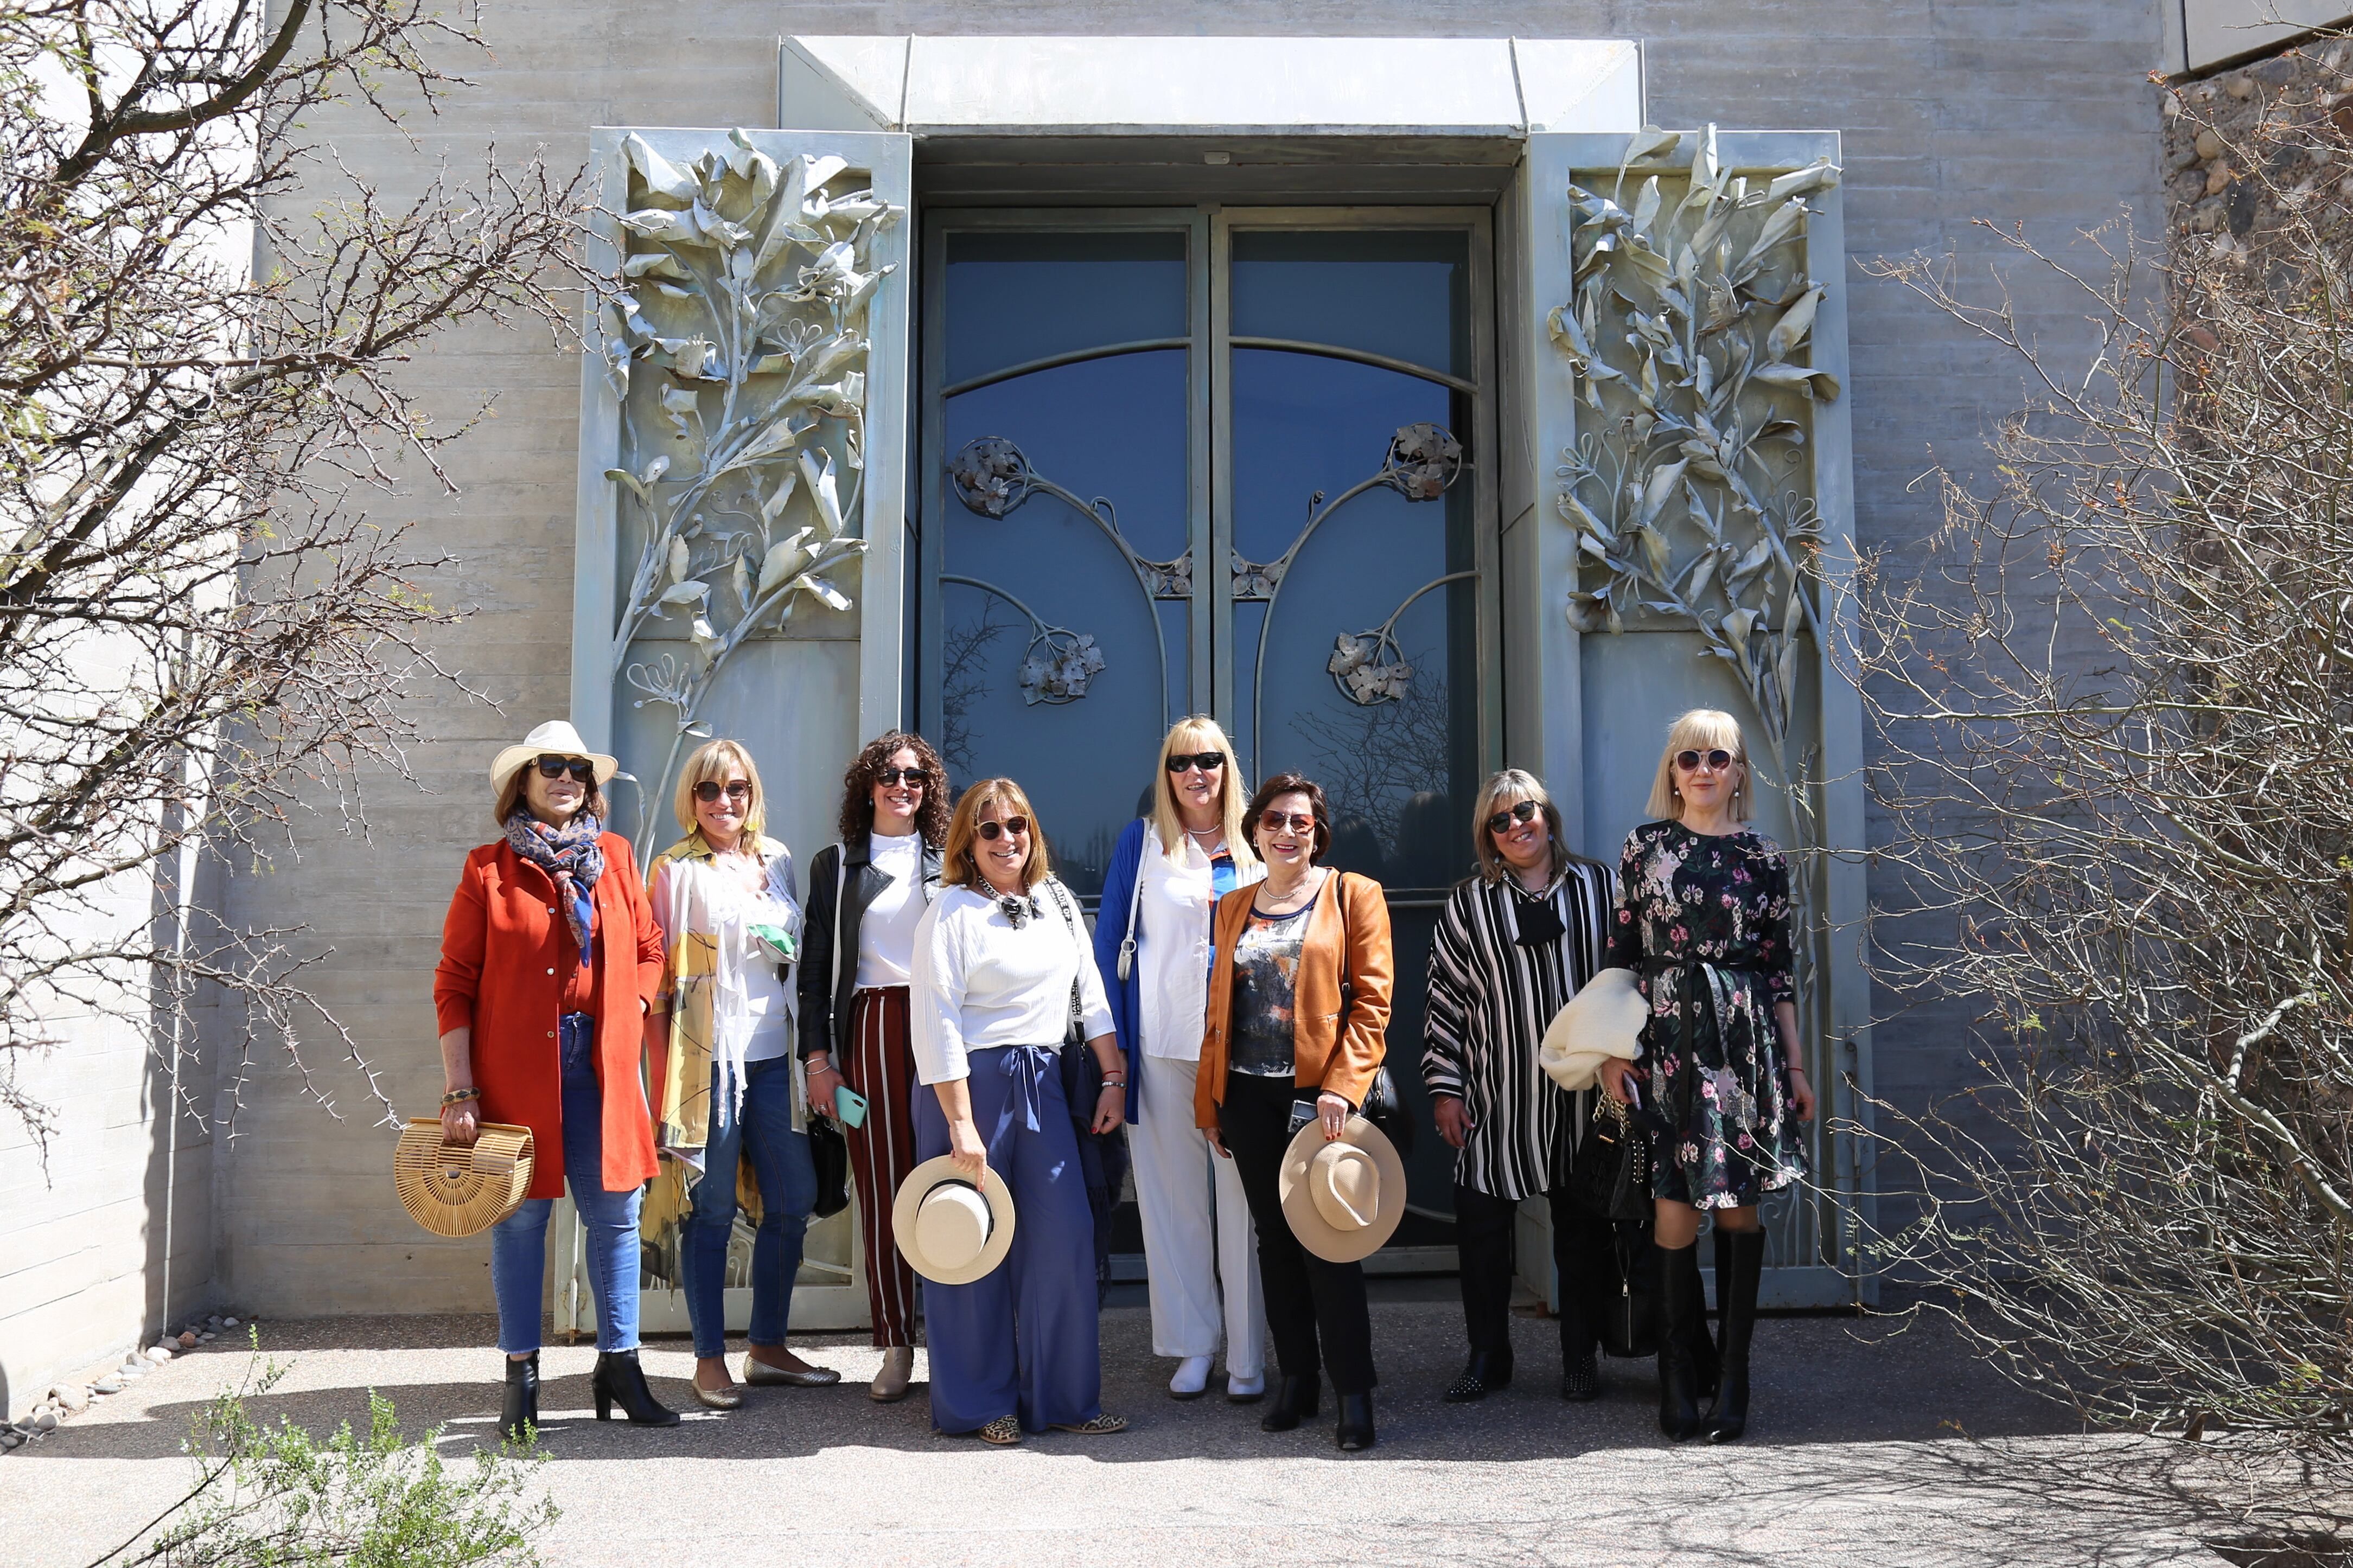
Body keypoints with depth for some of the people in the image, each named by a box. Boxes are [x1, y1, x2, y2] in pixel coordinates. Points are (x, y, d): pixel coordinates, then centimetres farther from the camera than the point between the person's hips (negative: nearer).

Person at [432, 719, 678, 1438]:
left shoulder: (614, 856, 10)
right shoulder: (488, 868, 1)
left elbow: (649, 948, 16)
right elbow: (454, 982, -1)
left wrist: (636, 1011, -3)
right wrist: (459, 1090, -7)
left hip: (603, 1063, 3)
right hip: (515, 1065, -3)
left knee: (615, 1214, 5)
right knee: (521, 1217, 4)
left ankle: (619, 1365, 17)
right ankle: (521, 1375, 16)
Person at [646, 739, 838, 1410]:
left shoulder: (776, 859, 13)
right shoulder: (676, 870, -2)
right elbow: (657, 970, -3)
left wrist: (786, 948, 5)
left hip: (772, 1050, 6)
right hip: (710, 1052, -5)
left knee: (793, 1199, 8)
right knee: (713, 1209, 0)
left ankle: (768, 1346, 23)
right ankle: (710, 1359, 13)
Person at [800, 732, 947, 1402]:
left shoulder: (949, 862, 13)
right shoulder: (837, 865, 13)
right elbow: (817, 967, 10)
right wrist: (817, 1055, 2)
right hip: (872, 1028, 0)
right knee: (881, 1186, -1)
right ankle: (896, 1345, 7)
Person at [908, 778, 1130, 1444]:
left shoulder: (1057, 901, 12)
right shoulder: (952, 913, -7)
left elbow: (1091, 994, 16)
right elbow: (936, 1026, -12)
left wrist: (1114, 1077, 10)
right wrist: (961, 1125, -16)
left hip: (1044, 1084, 5)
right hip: (971, 1085, -5)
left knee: (1066, 1237, 1)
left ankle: (1064, 1397, 13)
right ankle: (983, 1404, 16)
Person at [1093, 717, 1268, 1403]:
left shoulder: (1256, 846, 9)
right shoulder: (1142, 842, 7)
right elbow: (1109, 941, 5)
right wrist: (1114, 1046, -2)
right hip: (1163, 1045, 0)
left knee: (1245, 1198, 0)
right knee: (1173, 1195, 4)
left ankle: (1249, 1354, 9)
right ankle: (1193, 1345, 16)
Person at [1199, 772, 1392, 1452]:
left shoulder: (1354, 895, 0)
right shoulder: (1233, 908, 14)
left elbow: (1372, 999, -6)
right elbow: (1219, 1007, 16)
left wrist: (1343, 1086, -17)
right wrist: (1209, 1102, 11)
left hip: (1321, 1095, -5)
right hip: (1249, 1097, 5)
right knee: (1276, 1242, 11)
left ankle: (1354, 1393, 5)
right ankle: (1296, 1380, 21)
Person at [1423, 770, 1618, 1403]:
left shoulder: (1598, 886, 7)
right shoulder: (1469, 904, 5)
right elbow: (1445, 998, 3)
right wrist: (1444, 1087, -2)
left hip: (1583, 1090, 0)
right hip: (1497, 1097, 0)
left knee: (1583, 1228, 7)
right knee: (1483, 1227, 3)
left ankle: (1579, 1360, 21)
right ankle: (1487, 1357, 18)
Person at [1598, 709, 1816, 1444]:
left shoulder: (1762, 856, 8)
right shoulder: (1645, 848, 5)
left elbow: (1779, 967, 10)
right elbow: (1621, 955, 4)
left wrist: (1795, 1065, 9)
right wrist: (1614, 1051, -2)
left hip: (1745, 1042, 1)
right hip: (1667, 1041, -1)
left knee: (1739, 1207, 3)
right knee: (1675, 1209, -4)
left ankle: (1732, 1378, 11)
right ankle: (1678, 1382, 6)